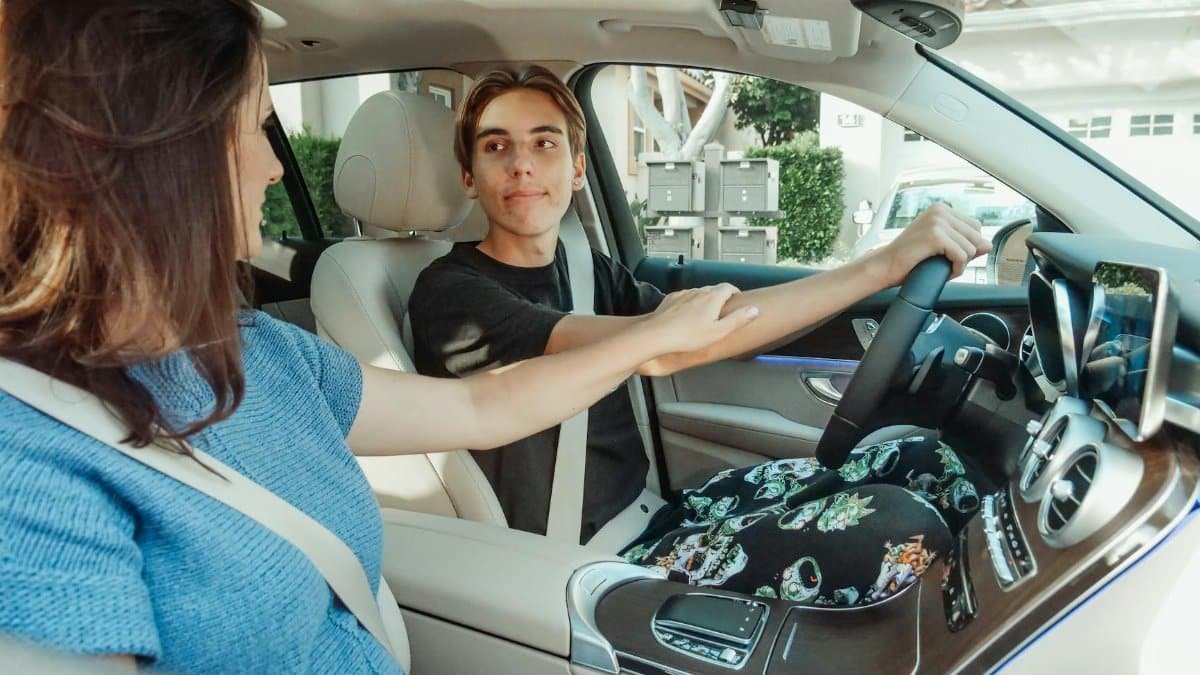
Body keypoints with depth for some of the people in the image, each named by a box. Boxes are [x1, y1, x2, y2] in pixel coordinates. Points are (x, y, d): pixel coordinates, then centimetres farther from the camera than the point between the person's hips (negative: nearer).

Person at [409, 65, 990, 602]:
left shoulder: (589, 271, 9)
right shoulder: (451, 293, -16)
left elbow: (720, 333, 4)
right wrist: (882, 266, -28)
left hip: (654, 510, 7)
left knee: (930, 464, -3)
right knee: (899, 529, -22)